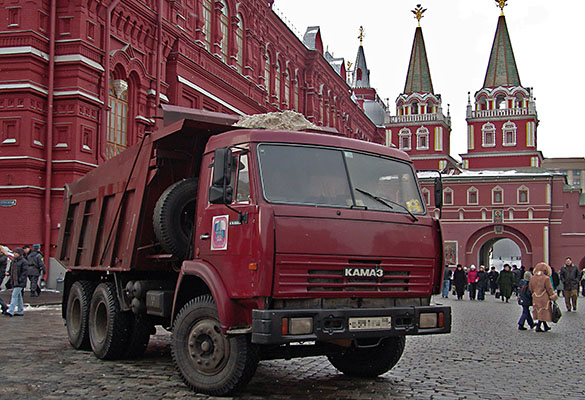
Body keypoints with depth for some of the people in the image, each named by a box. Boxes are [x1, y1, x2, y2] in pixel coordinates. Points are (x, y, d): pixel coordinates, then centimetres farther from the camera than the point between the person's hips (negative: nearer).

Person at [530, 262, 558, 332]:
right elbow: (549, 289, -10)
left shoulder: (532, 278, 1)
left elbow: (530, 289, 8)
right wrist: (553, 297, 2)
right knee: (543, 312, 3)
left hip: (535, 298, 6)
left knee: (540, 312, 16)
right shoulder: (546, 278, -15)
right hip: (544, 298, -6)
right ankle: (538, 327, 0)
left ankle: (545, 326, 25)